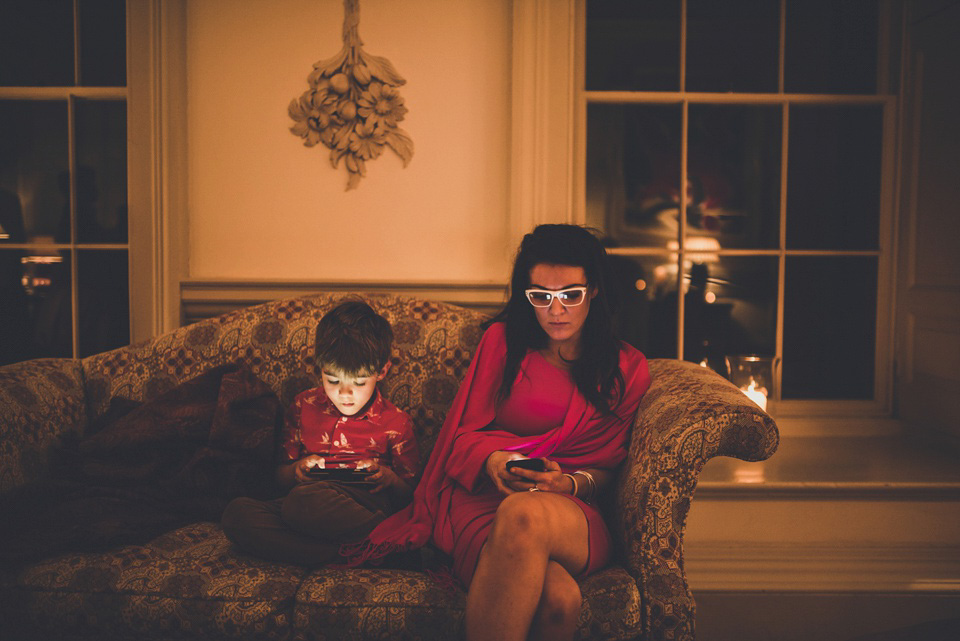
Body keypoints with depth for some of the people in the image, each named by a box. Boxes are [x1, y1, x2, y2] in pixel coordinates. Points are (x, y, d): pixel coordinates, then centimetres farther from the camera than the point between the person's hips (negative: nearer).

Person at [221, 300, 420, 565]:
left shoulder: (396, 422, 8)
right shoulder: (304, 406, 17)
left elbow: (410, 491, 13)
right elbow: (281, 476, 22)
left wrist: (389, 478, -9)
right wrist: (296, 471, -2)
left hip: (364, 507, -5)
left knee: (303, 501, -38)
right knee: (236, 512, -27)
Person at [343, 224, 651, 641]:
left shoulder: (628, 369, 16)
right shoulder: (503, 340, 14)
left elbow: (606, 467, 13)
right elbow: (463, 434, 9)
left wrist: (569, 483, -11)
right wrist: (491, 461, -15)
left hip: (573, 516, 1)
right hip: (482, 499, 0)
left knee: (524, 514, -42)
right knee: (557, 596, -39)